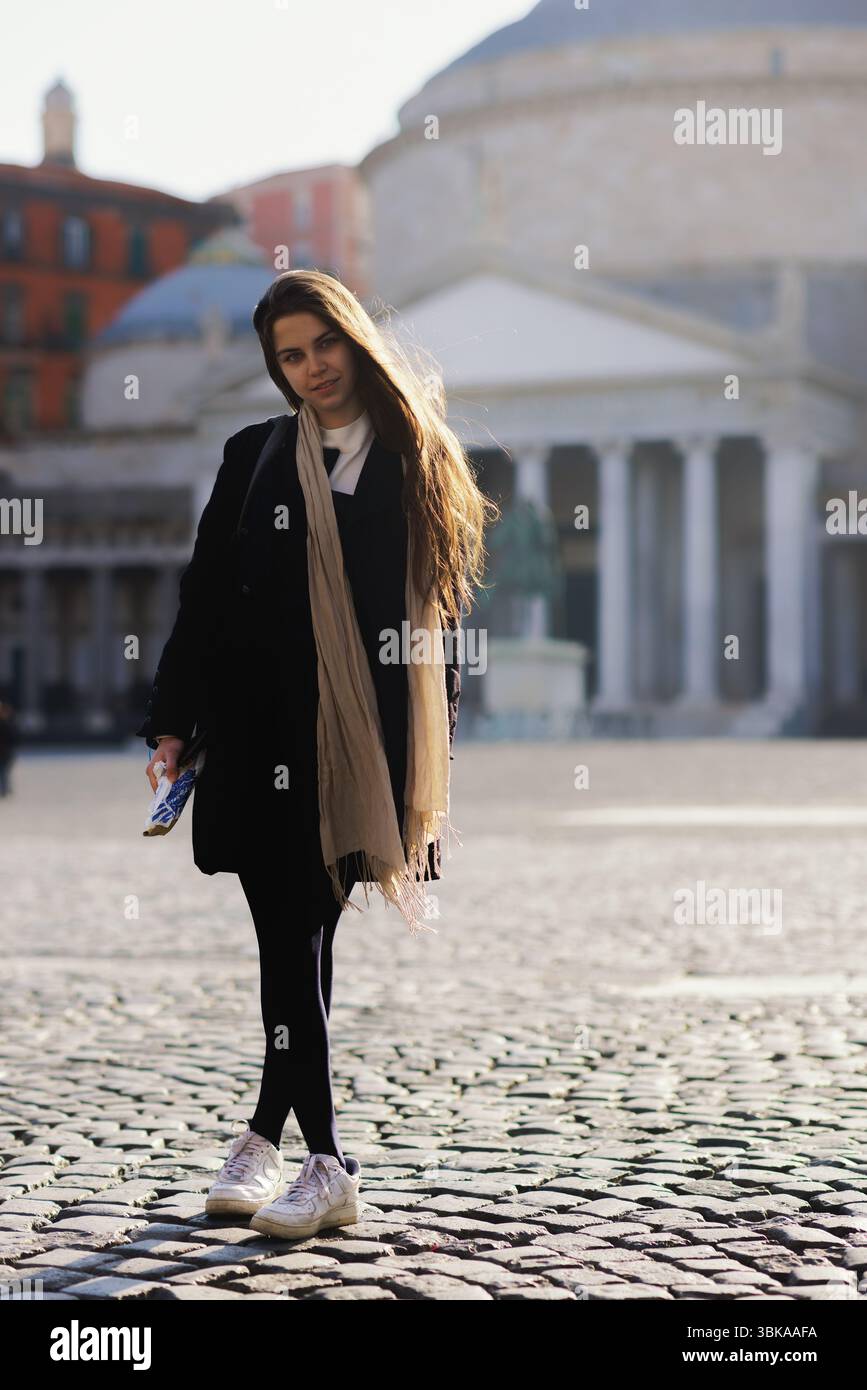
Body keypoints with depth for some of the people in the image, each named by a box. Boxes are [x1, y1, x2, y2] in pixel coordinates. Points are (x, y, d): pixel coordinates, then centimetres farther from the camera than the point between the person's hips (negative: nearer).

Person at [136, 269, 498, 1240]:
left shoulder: (419, 461, 6)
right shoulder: (255, 457, 9)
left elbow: (450, 605, 5)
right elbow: (204, 594, 8)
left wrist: (433, 752, -2)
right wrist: (174, 723, 3)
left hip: (371, 738, -1)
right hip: (260, 728, 1)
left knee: (311, 934, 2)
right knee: (288, 938, -2)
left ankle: (265, 1134, 16)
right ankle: (326, 1165, 4)